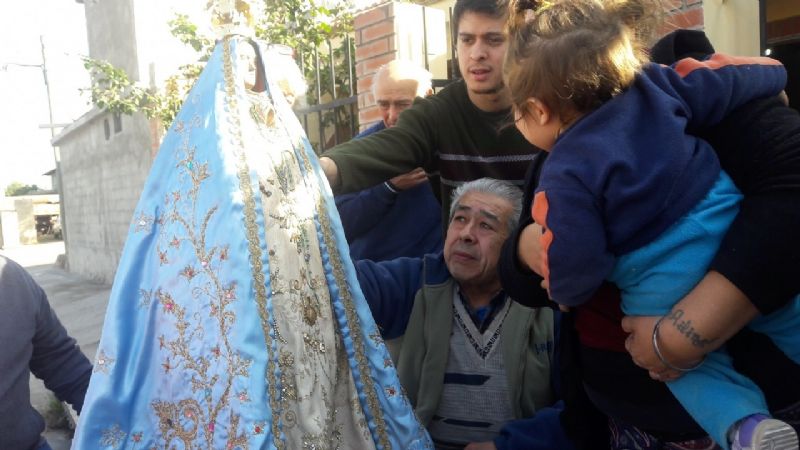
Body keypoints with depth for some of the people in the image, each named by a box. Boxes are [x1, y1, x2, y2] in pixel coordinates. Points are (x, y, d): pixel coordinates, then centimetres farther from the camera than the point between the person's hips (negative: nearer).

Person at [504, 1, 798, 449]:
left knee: (693, 366, 20)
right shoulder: (653, 85, -3)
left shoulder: (564, 178, -18)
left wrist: (561, 289, 6)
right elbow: (732, 80, 11)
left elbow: (575, 271, -17)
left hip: (664, 292, -4)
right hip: (733, 235, 5)